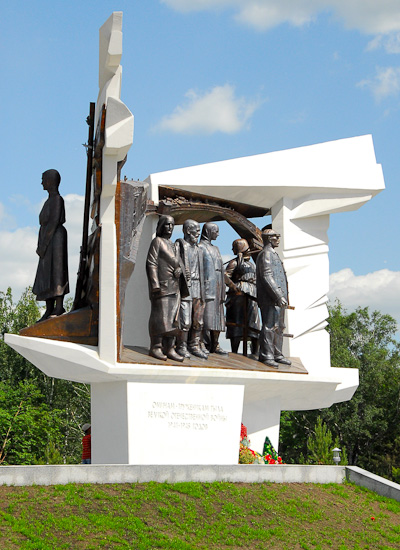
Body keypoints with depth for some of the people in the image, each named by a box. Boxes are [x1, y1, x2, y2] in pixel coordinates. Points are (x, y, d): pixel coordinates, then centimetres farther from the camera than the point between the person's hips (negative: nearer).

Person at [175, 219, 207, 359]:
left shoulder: (198, 249, 20)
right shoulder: (180, 245, -1)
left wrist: (202, 293, 17)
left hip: (197, 288, 7)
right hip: (185, 287, -7)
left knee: (198, 320, 6)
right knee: (185, 321, -8)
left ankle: (195, 346, 13)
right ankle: (181, 347, 0)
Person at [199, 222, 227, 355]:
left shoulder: (215, 249, 22)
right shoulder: (200, 247, -4)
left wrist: (222, 291, 19)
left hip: (217, 287, 8)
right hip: (207, 285, -8)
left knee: (217, 315, 5)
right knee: (206, 313, -11)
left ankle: (215, 345, 8)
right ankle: (203, 344, -11)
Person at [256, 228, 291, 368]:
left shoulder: (273, 254, 24)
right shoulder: (266, 254, -8)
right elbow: (267, 277, -18)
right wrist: (279, 296, -22)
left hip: (278, 298, 10)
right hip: (270, 298, -10)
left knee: (279, 327, 12)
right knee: (270, 326, -12)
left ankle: (277, 354, 17)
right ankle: (266, 356, -11)